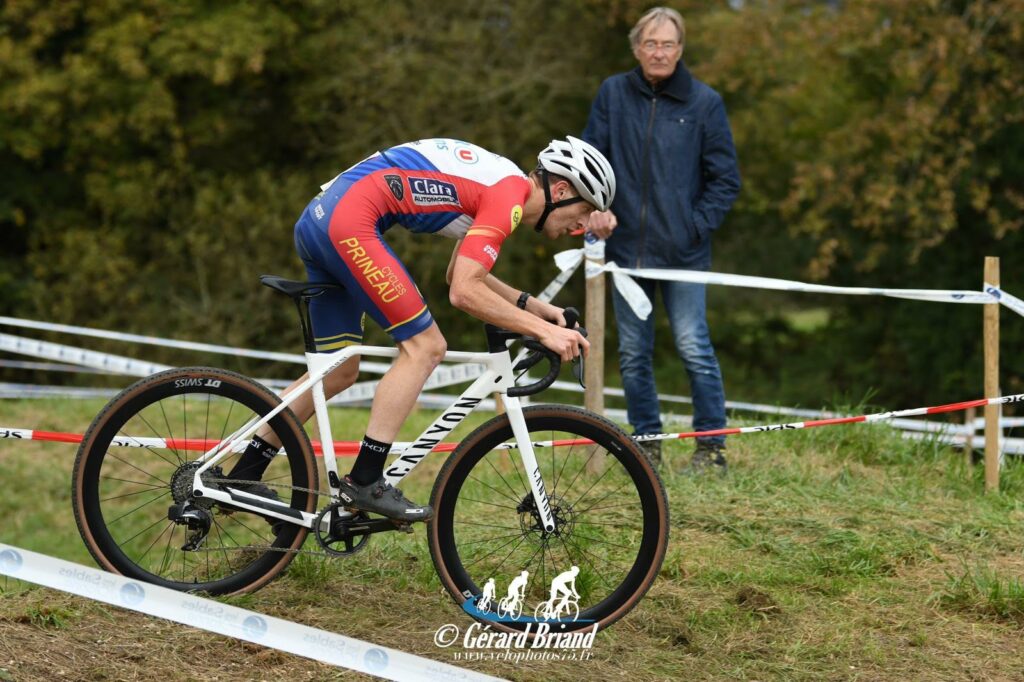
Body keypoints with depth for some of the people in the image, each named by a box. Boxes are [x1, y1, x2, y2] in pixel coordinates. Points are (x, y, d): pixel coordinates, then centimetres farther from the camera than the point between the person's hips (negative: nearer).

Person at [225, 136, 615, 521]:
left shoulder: (495, 185, 19)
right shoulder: (510, 195, -11)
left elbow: (464, 274, 28)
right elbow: (463, 292, -18)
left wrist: (536, 307, 19)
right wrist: (542, 330, -16)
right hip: (349, 219, -10)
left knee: (339, 373, 17)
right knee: (424, 347, -9)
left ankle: (243, 477, 24)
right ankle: (364, 483, -9)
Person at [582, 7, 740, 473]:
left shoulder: (705, 102, 0)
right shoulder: (613, 94, 4)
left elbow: (725, 180, 3)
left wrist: (697, 226, -6)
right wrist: (597, 208, -8)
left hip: (683, 251, -3)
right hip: (626, 247, 3)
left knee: (693, 348, -6)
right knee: (633, 354, 7)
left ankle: (711, 446, 2)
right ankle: (646, 444, 17)